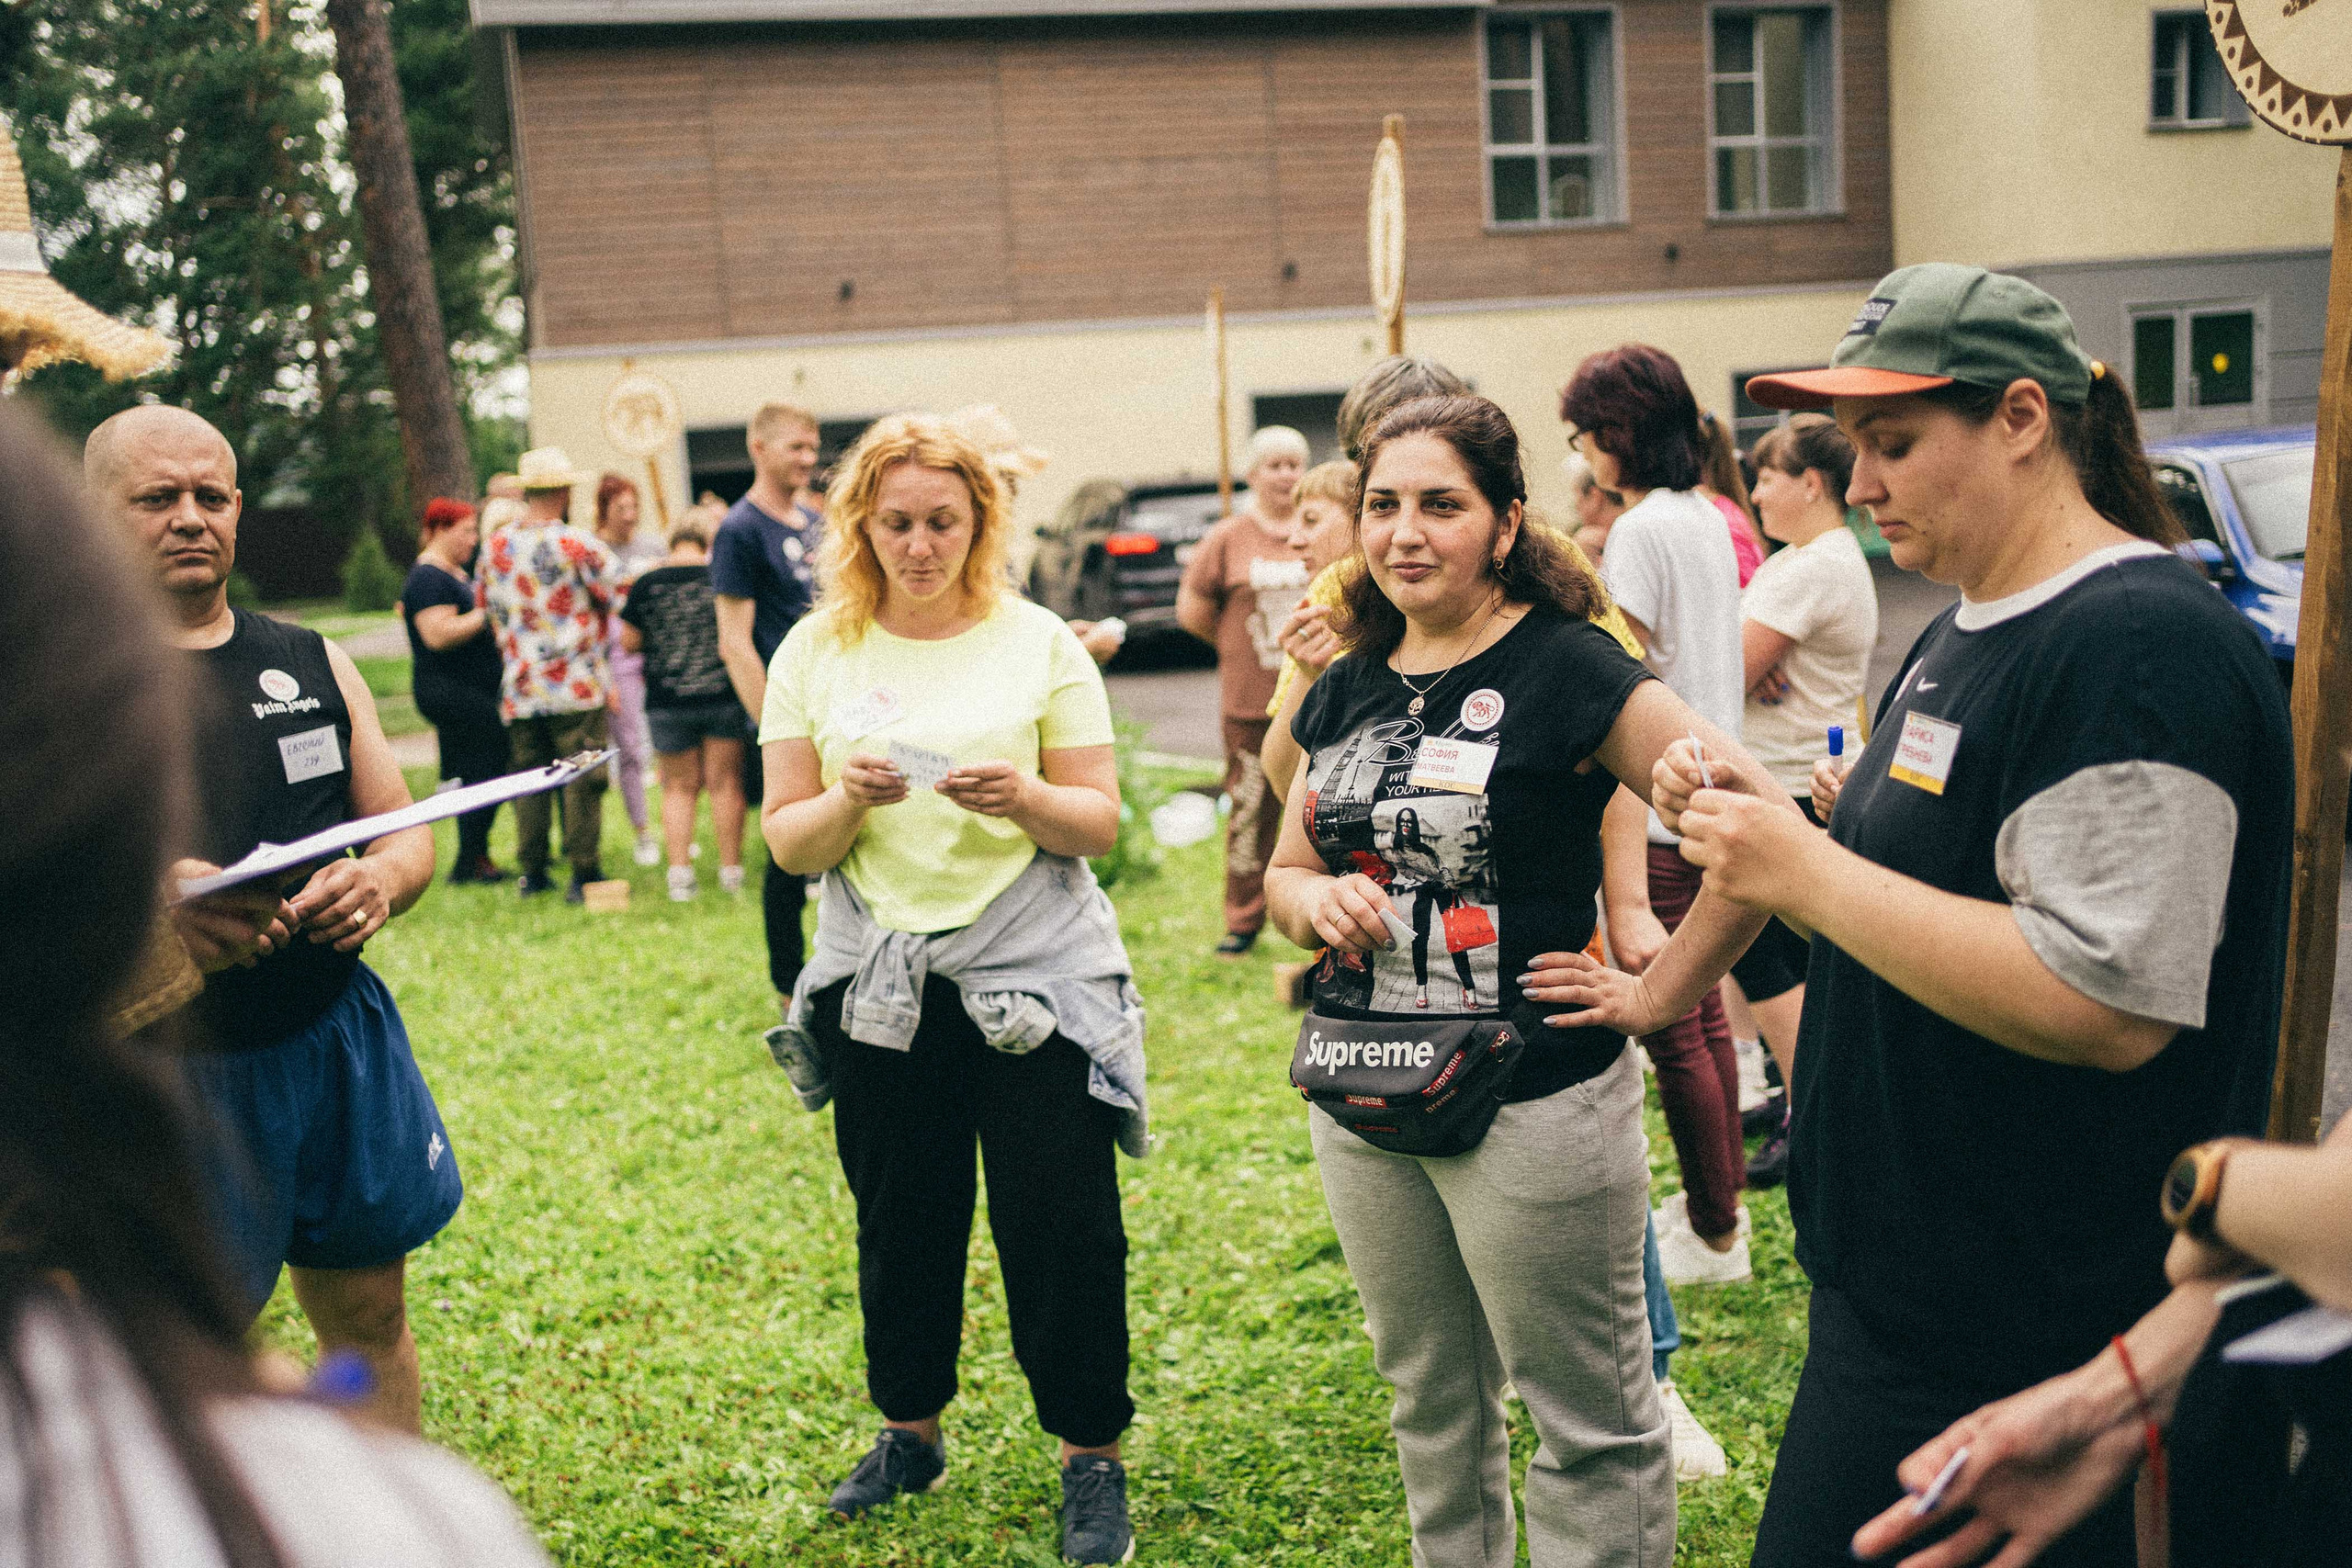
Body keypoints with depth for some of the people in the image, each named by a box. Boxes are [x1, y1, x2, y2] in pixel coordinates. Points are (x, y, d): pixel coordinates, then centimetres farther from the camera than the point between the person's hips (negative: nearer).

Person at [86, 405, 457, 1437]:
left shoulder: (313, 664, 9)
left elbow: (408, 838, 12)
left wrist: (379, 882, -11)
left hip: (341, 1038, 5)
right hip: (164, 1070, -4)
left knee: (370, 1317, 14)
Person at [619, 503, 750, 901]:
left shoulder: (647, 584, -4)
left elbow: (629, 642, 1)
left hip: (667, 701, 1)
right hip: (722, 694, -1)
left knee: (679, 786, 10)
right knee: (726, 782, 6)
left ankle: (680, 872, 2)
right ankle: (731, 872, 9)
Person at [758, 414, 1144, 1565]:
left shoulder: (1039, 642, -1)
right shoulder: (815, 653, 3)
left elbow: (1099, 823, -2)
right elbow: (786, 843, 1)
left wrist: (1022, 798, -22)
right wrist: (847, 801, -19)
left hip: (1035, 975, -2)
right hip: (879, 983, 2)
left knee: (1060, 1222, 1)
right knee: (899, 1218, 13)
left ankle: (1092, 1459, 19)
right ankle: (911, 1431, 35)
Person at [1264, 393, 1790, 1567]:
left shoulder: (1569, 672, -12)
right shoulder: (1345, 691, 8)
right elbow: (1283, 871, 18)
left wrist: (1654, 996, -15)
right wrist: (1315, 901, -5)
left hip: (1535, 1103, -6)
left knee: (1591, 1424, 5)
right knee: (1429, 1403, 22)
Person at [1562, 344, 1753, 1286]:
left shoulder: (1641, 532, -16)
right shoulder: (1708, 518, 12)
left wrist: (1626, 889, -21)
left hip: (1660, 818, -10)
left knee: (1673, 1027, 0)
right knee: (1701, 1009, 18)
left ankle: (1714, 1236, 10)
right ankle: (1720, 1197, 31)